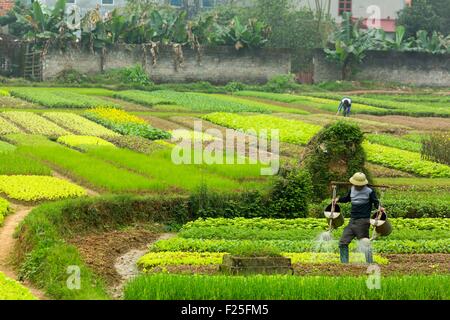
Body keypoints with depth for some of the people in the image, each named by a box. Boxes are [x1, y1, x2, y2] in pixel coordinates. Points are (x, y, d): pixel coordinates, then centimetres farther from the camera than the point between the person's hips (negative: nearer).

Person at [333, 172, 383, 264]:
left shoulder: (369, 192, -7)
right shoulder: (352, 189, 11)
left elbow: (376, 202, -5)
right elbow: (347, 198, 28)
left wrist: (379, 208, -27)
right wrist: (338, 199, 12)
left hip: (363, 221, -7)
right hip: (352, 221, 7)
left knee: (365, 244, -6)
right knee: (343, 242, 6)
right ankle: (344, 263, 16)